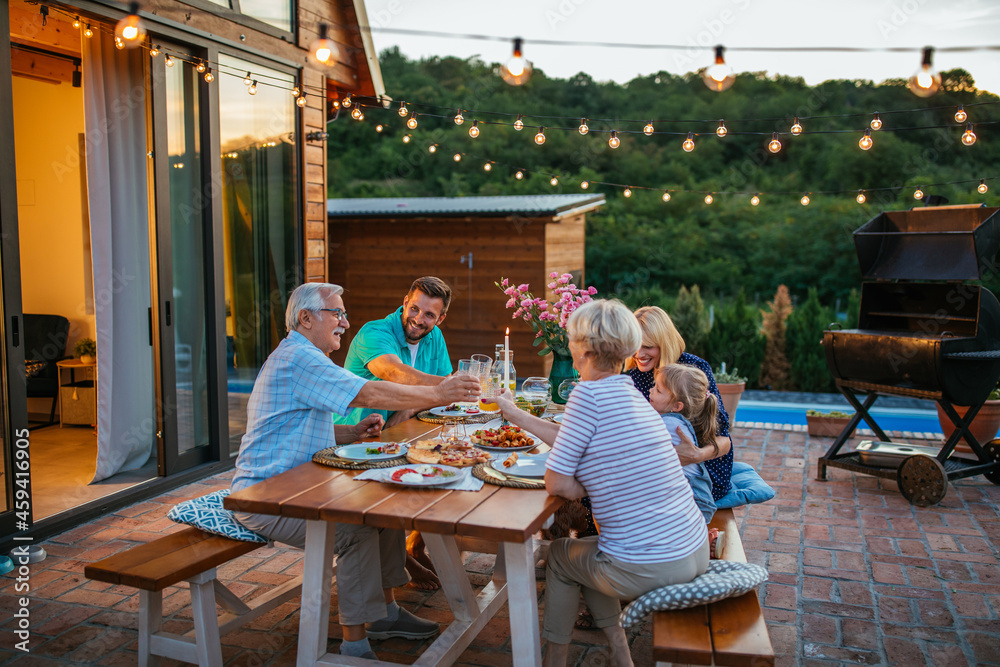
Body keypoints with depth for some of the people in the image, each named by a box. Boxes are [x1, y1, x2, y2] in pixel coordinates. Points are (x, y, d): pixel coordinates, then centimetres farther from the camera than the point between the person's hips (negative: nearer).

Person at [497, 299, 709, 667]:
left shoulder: (589, 392, -16)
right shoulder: (628, 389, 8)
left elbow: (557, 483, -15)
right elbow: (577, 442, 20)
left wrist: (589, 491, 3)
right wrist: (517, 414, 26)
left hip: (645, 569, -7)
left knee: (559, 553, 21)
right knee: (590, 548, 31)